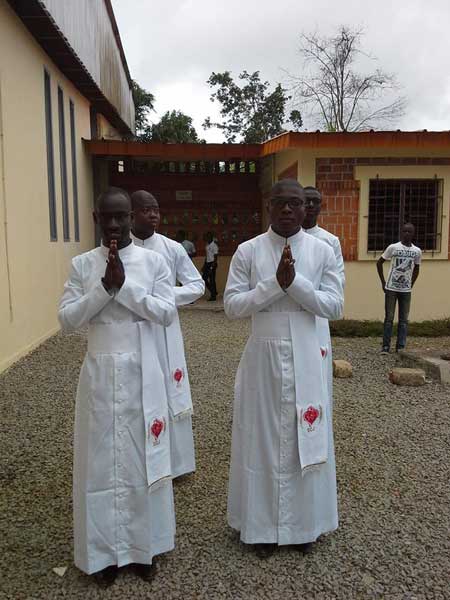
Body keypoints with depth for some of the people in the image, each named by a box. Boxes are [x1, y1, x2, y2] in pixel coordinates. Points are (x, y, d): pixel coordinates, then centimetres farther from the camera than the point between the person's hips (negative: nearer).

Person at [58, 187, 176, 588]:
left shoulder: (153, 261, -1)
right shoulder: (82, 264, 2)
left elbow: (167, 313, -9)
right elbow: (66, 320, -4)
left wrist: (125, 285, -17)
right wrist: (103, 287, -16)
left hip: (141, 373, -1)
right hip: (100, 373, 1)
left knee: (143, 458, 10)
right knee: (101, 458, 10)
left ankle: (144, 546, 30)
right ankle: (105, 550, 29)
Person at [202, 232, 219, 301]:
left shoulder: (214, 245, -10)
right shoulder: (207, 245, 15)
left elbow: (215, 255, -14)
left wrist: (213, 265, -21)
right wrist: (204, 266, 18)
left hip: (212, 263, -9)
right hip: (207, 263, 9)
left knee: (212, 279, -5)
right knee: (204, 278, 7)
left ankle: (213, 295, 2)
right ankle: (213, 292, 20)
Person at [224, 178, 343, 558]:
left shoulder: (323, 251, 0)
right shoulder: (248, 251, -3)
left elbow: (335, 306, -4)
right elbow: (232, 305, -7)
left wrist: (295, 282, -18)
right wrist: (275, 283, -19)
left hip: (305, 358, 1)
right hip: (263, 356, -1)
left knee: (305, 438, 11)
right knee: (261, 438, 9)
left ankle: (303, 523, 33)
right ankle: (263, 525, 28)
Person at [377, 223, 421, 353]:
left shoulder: (417, 251, 2)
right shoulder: (393, 247, -5)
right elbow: (379, 262, 2)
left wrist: (411, 284, 9)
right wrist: (383, 282, -1)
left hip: (406, 290, 2)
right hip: (391, 289, -2)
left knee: (404, 320, 4)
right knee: (389, 318, 1)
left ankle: (401, 347, 12)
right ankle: (385, 346, 8)